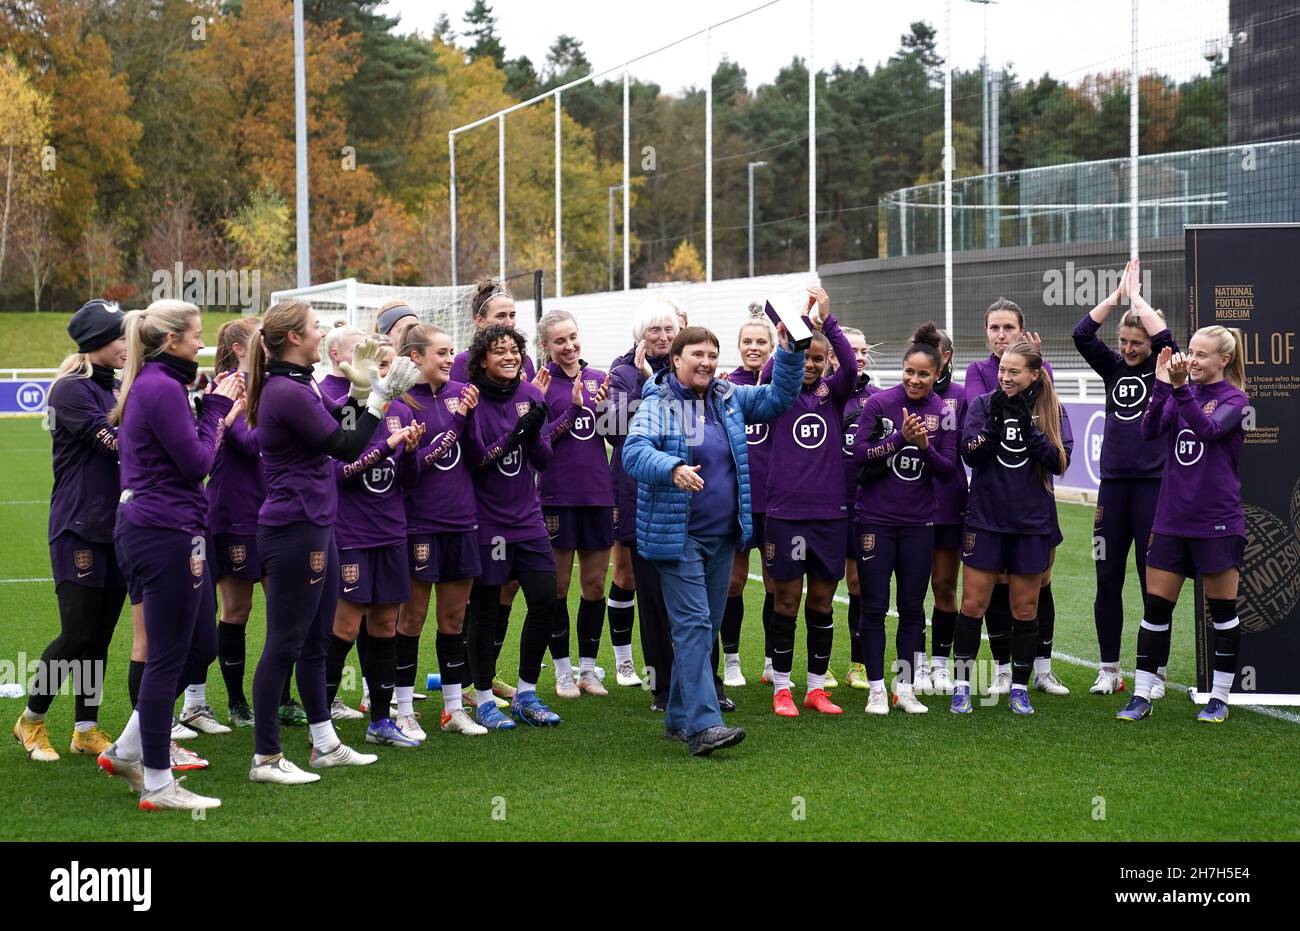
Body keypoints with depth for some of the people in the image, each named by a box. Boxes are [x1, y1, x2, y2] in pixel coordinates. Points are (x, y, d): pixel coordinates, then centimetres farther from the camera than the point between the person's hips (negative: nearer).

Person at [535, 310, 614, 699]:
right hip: (558, 495, -4)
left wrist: (604, 407, -9)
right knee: (559, 586, 5)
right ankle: (562, 670, 15)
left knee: (595, 585, 8)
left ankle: (588, 667, 19)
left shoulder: (599, 379, 8)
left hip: (598, 493, 4)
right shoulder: (542, 383, -5)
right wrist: (573, 409, -20)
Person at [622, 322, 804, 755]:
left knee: (708, 626, 11)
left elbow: (779, 396, 11)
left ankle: (679, 717, 21)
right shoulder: (657, 404, -7)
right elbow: (633, 451, -22)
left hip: (723, 533, 7)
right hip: (677, 535, -7)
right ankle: (703, 724, -18)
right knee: (693, 623, -13)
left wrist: (790, 351, -3)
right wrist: (673, 469, -40)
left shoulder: (730, 399, 11)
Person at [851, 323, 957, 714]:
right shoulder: (878, 403, -6)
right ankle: (876, 689, 9)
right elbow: (859, 454, -11)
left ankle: (905, 688, 16)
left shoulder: (942, 413, 1)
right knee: (874, 606, 1)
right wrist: (900, 437, -22)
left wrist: (926, 446, -18)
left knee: (912, 607, 7)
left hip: (918, 522, 2)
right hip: (875, 518, -2)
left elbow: (948, 470, 0)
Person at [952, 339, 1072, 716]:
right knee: (972, 605, 0)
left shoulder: (1053, 411, 0)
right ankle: (962, 685, 10)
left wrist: (1028, 427, -19)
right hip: (985, 519, 0)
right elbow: (970, 454, -9)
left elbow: (1060, 462, -9)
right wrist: (994, 423, -22)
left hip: (1032, 522, 1)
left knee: (1025, 608, 7)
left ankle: (1020, 688, 18)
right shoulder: (983, 404, -1)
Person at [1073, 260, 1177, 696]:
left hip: (1154, 484, -4)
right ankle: (1109, 671, 14)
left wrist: (1136, 295, -6)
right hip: (1113, 484, 4)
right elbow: (1082, 334, -2)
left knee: (1153, 581, 0)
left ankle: (1156, 673, 8)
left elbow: (1165, 338, -18)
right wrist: (1117, 294, -3)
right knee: (1107, 580, 5)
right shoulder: (1114, 369, 10)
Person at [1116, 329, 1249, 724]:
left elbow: (1208, 429, -24)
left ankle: (1219, 699, 15)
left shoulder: (1233, 399, -5)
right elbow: (1149, 430, -7)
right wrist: (1162, 384, -19)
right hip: (1172, 519, 4)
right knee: (1156, 606, 4)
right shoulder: (1181, 393, 7)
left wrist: (1180, 387, -34)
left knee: (1222, 610, 5)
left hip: (1217, 521, -4)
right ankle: (1141, 696, 10)